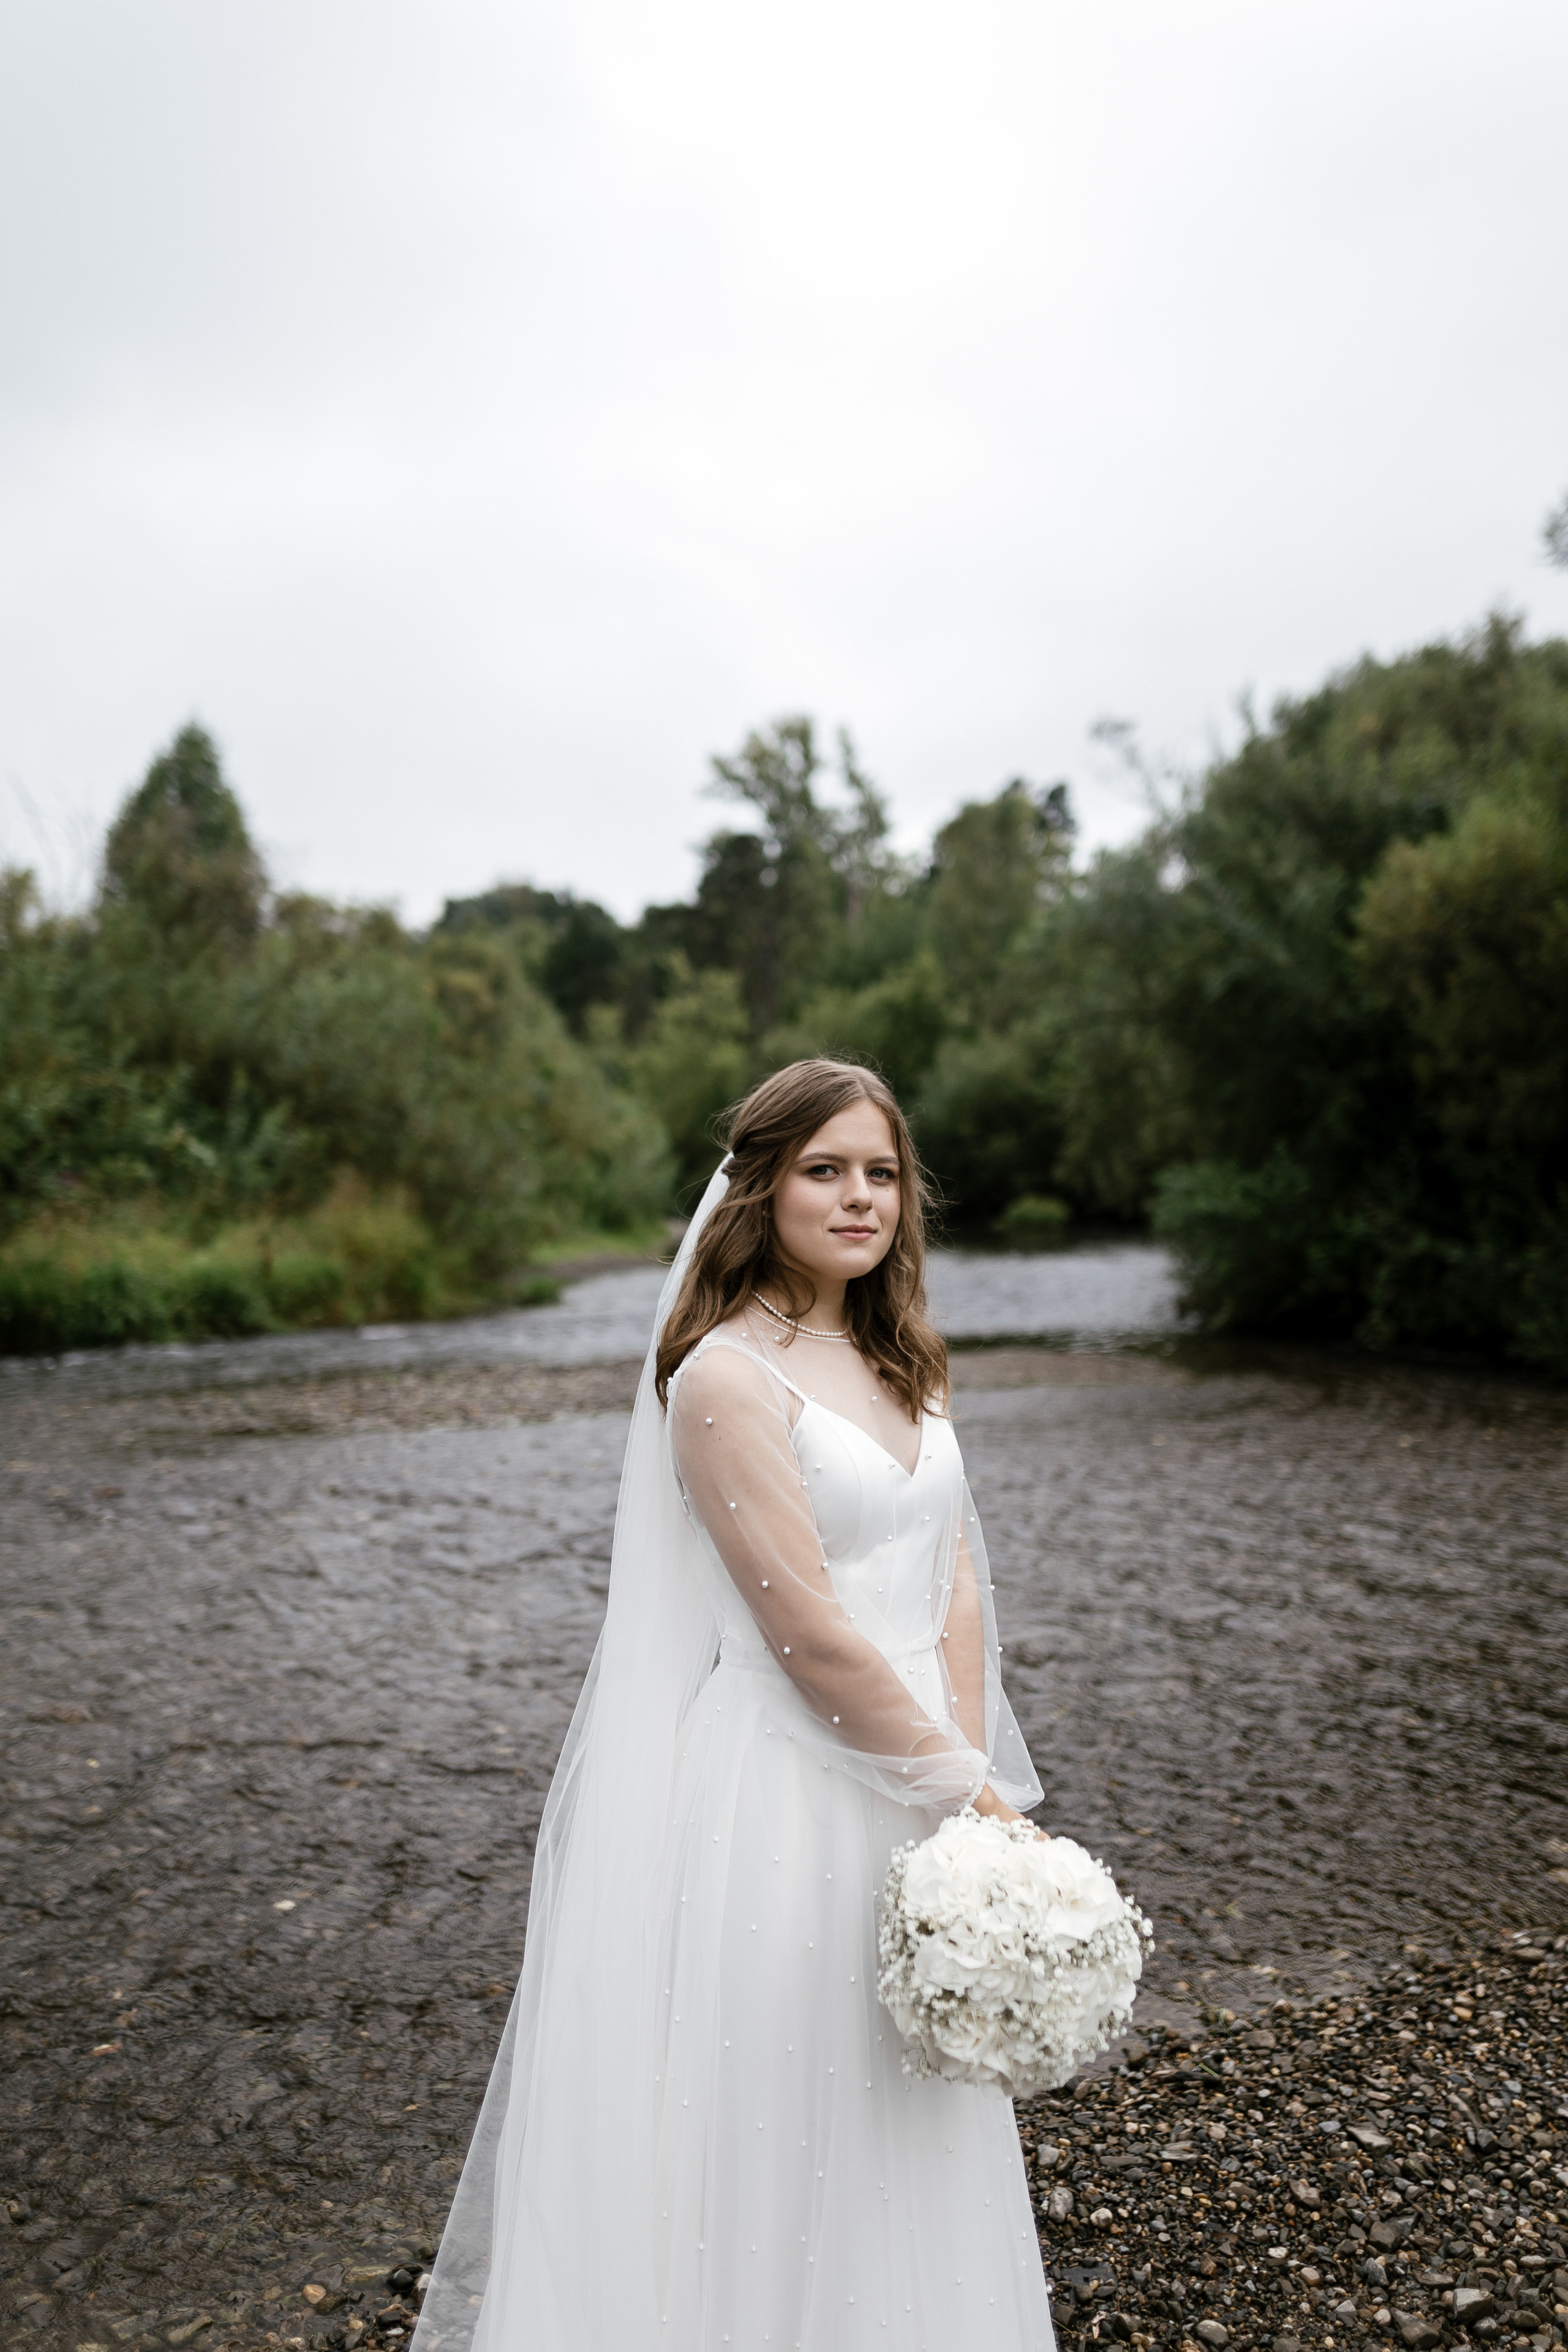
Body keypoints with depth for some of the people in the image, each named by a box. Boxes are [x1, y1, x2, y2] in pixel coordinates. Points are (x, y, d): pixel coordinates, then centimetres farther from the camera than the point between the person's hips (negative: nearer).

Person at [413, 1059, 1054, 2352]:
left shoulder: (905, 1363, 7)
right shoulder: (727, 1375, -18)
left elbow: (956, 1586, 4)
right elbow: (811, 1634, -20)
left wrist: (972, 1785, -5)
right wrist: (968, 1794, -13)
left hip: (911, 1771, 8)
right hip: (783, 1788, -8)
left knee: (899, 2127, 24)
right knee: (769, 2122, 10)